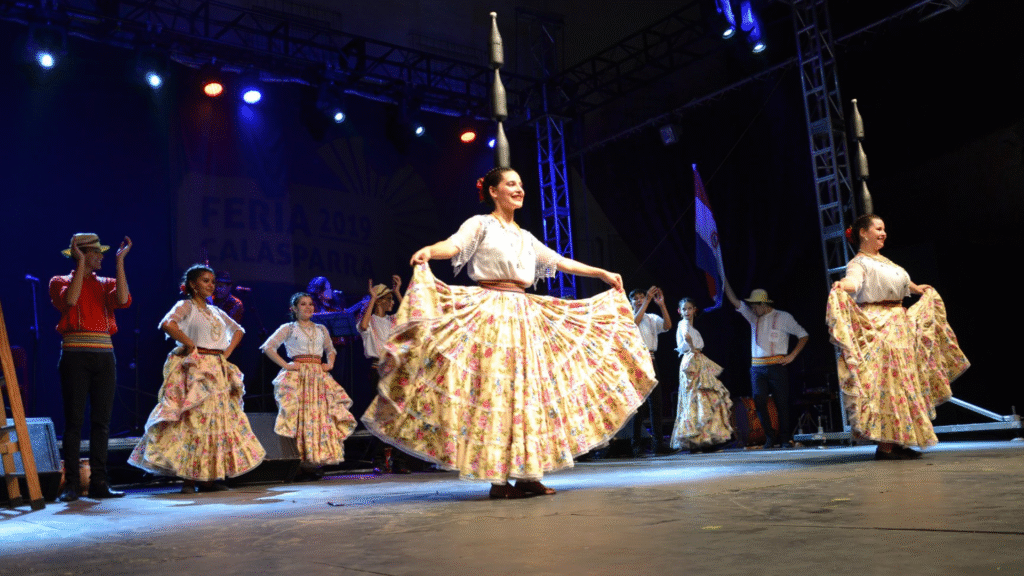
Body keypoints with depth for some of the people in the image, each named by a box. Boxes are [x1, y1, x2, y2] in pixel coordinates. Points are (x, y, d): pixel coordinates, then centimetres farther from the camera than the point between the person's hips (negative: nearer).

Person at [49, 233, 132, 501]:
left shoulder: (106, 283, 15)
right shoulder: (60, 282, 7)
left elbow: (123, 300, -7)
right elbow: (70, 299, -15)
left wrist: (120, 261, -5)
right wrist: (81, 263, -11)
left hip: (104, 355, 4)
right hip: (75, 355, -3)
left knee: (102, 421, 3)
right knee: (74, 420, -3)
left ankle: (98, 483, 8)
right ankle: (71, 484, 1)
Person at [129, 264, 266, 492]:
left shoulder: (215, 311, 18)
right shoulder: (186, 306, -2)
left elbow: (238, 330, 29)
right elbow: (167, 324, -22)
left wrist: (227, 352, 14)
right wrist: (189, 344, -14)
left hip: (218, 370, 7)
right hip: (195, 369, -7)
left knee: (220, 420, 4)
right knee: (194, 420, -10)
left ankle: (208, 479, 9)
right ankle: (188, 479, -6)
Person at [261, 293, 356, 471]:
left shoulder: (321, 329, 19)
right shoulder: (288, 329, 7)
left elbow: (330, 350, 30)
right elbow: (268, 347, 1)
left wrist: (330, 364, 10)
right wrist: (285, 365, -8)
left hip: (319, 375, 4)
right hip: (298, 375, -4)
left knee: (322, 413, -4)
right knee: (301, 414, -11)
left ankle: (321, 454, -1)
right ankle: (304, 456, -11)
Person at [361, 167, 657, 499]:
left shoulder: (525, 237, 22)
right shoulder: (481, 224, 4)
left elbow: (559, 261, 27)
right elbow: (454, 245, -14)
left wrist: (603, 274, 27)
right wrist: (428, 251, -36)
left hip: (524, 317, 7)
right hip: (489, 314, -7)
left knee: (528, 391, 2)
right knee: (493, 390, -9)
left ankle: (527, 474, 7)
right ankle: (498, 478, -5)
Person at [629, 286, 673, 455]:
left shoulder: (652, 318, 15)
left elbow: (667, 325, -2)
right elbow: (634, 322, -17)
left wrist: (661, 305, -13)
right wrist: (647, 301, -20)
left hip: (650, 360, 4)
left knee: (655, 401, 0)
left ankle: (658, 443, 3)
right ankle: (636, 444, -3)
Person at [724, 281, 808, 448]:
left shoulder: (783, 317, 4)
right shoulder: (753, 317, 13)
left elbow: (803, 335, 8)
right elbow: (734, 300, 12)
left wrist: (792, 356, -2)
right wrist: (724, 279, 5)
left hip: (777, 366, -3)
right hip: (757, 367, 3)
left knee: (782, 403, 0)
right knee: (759, 401, -9)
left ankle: (784, 438, 10)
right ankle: (770, 436, 3)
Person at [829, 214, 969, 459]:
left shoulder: (884, 261, 20)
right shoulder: (859, 262, -7)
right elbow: (854, 281, -29)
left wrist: (917, 288, 56)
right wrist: (841, 286, -52)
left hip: (899, 324, 9)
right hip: (876, 326, -9)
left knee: (903, 383, 6)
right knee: (885, 382, -13)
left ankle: (898, 441, 10)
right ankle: (884, 445, -12)